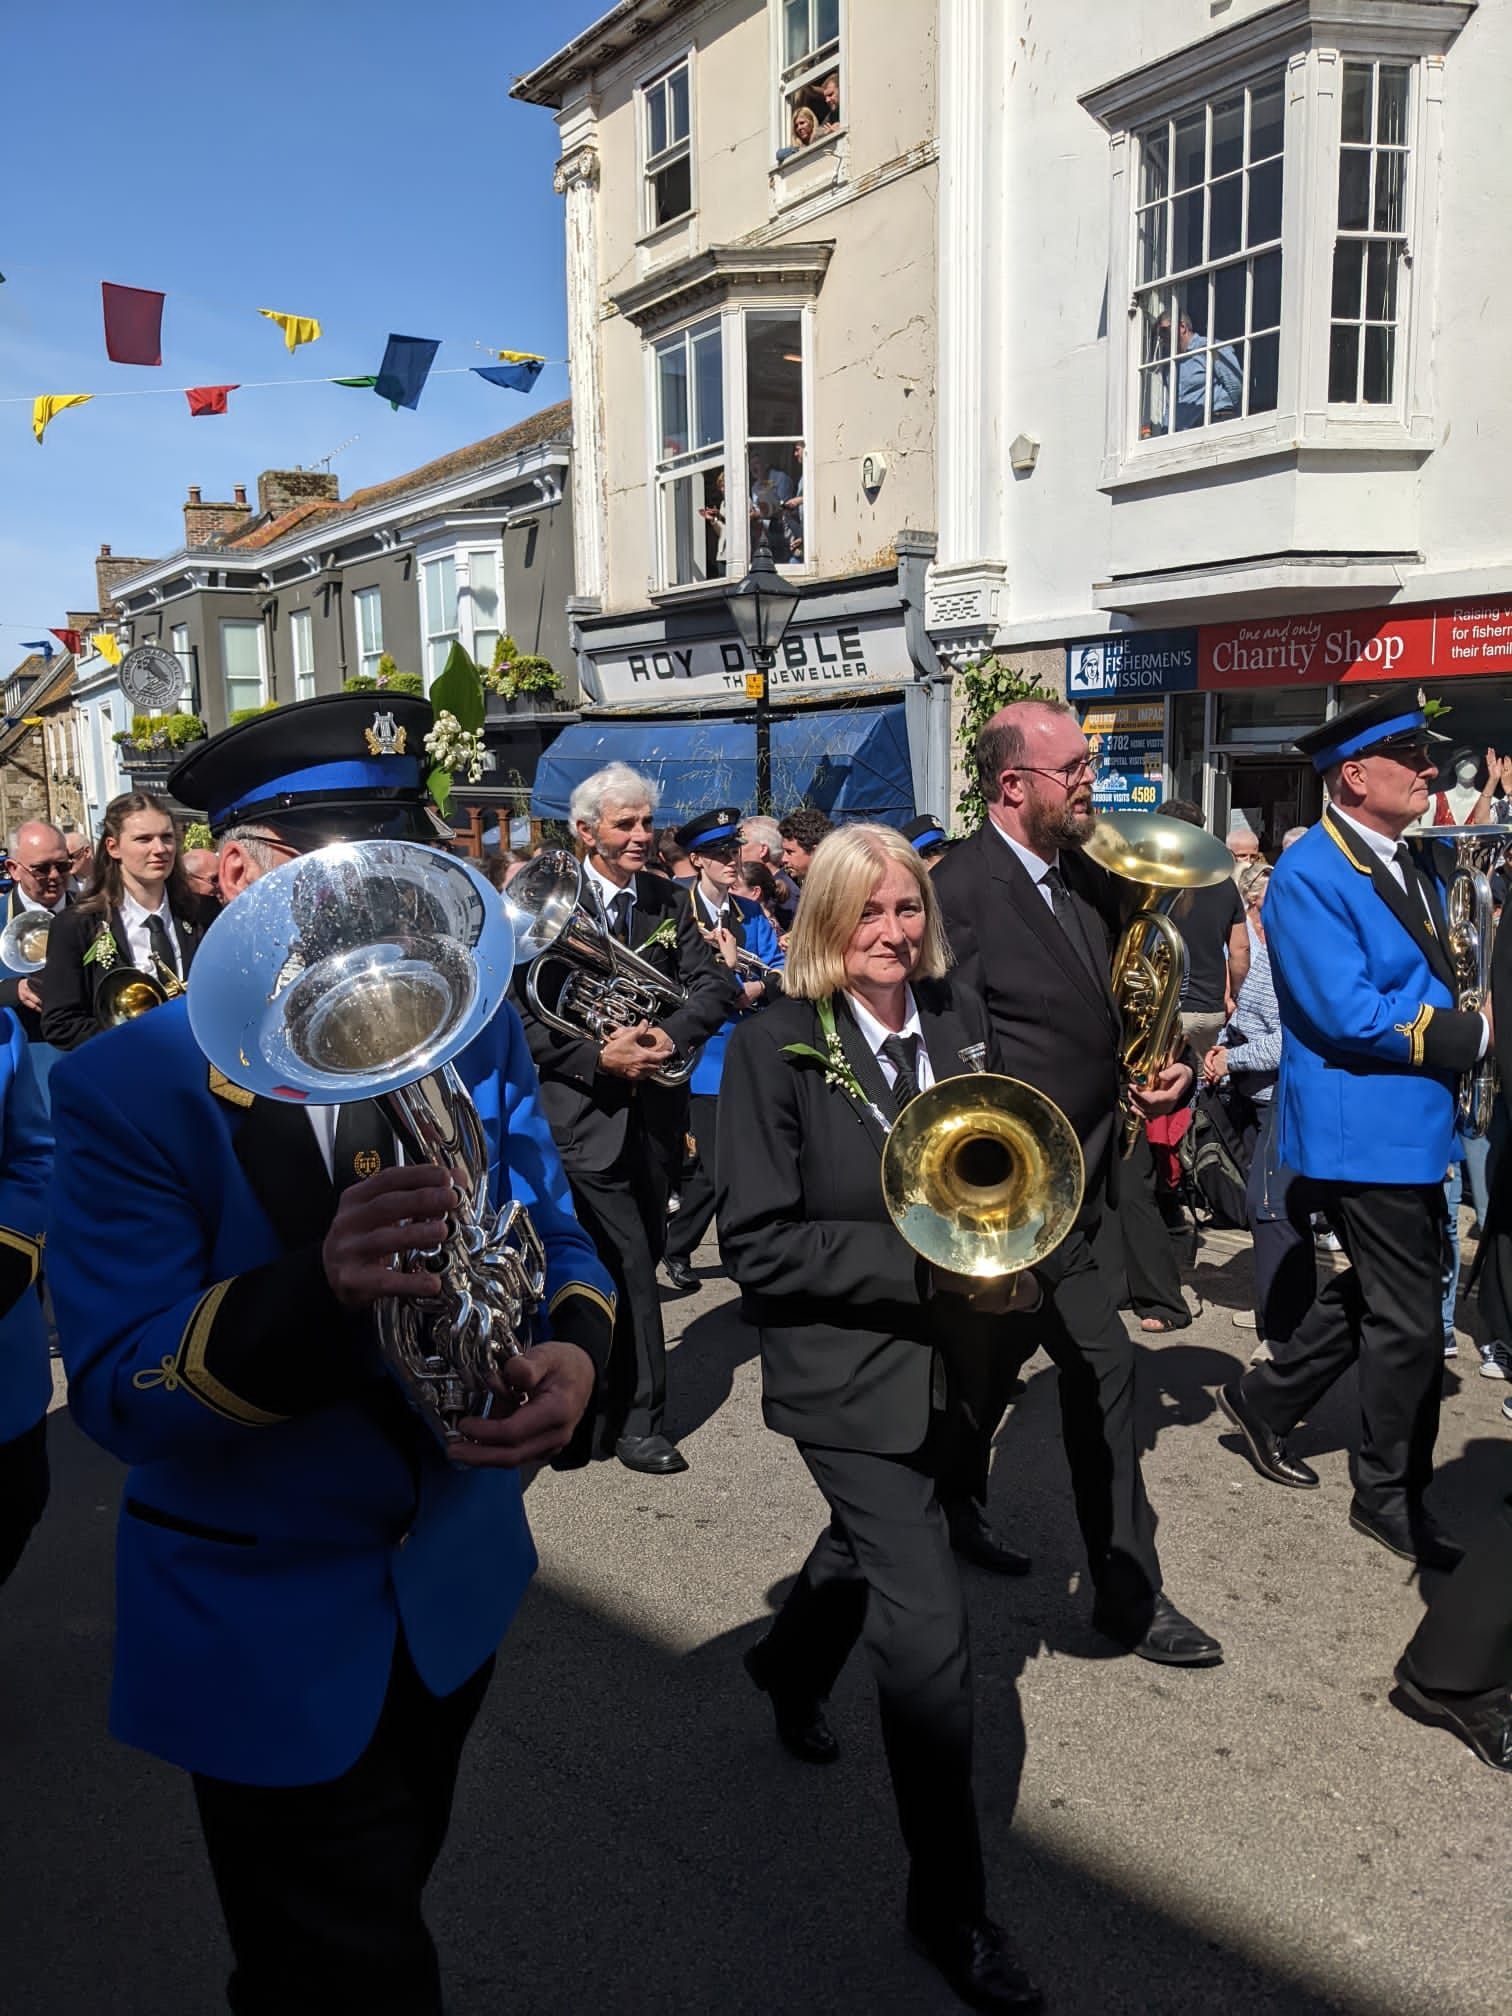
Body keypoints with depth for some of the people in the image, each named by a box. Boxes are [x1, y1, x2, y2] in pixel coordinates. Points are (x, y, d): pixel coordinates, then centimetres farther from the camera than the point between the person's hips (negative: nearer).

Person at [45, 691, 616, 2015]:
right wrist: (320, 1287, -43)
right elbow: (119, 1392, -24)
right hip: (265, 1632, -5)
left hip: (458, 1582, 5)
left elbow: (555, 1237, -2)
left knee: (386, 1901, 30)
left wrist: (575, 1347, -26)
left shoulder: (477, 1032, -6)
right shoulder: (127, 1087, -19)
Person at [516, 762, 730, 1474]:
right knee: (628, 1266, -8)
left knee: (639, 1257, 13)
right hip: (584, 1114, -5)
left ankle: (602, 1407, 30)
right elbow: (522, 1016, -10)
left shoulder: (670, 901, 9)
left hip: (654, 1113, 5)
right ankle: (640, 1420, 7)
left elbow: (715, 985, 2)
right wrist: (598, 1057, -20)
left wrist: (667, 1033, -16)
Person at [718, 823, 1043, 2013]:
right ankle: (949, 1900, 15)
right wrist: (920, 1261, -25)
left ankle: (789, 1666, 60)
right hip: (844, 1368, -6)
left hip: (944, 1353, 6)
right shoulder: (776, 1047, -17)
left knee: (878, 1538, 28)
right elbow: (759, 1247, -18)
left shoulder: (960, 1019, -3)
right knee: (929, 1623, -5)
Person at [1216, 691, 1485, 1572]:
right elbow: (1350, 1016, -25)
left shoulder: (1421, 861, 10)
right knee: (1410, 1321, 2)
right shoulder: (1309, 876, -18)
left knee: (1378, 1290, 21)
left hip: (1417, 1122, 9)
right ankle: (1392, 1495, 21)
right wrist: (1476, 1035, -18)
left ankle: (1267, 1401, 38)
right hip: (1367, 1129, -9)